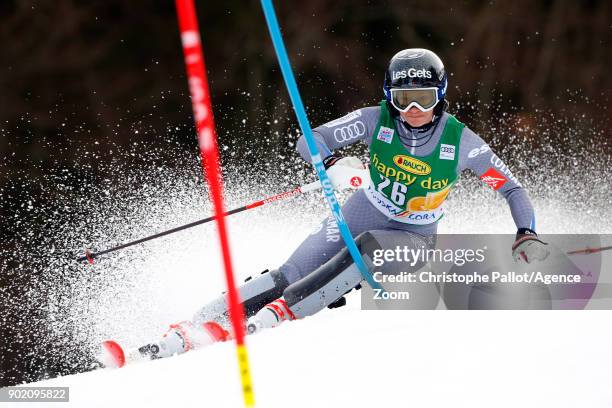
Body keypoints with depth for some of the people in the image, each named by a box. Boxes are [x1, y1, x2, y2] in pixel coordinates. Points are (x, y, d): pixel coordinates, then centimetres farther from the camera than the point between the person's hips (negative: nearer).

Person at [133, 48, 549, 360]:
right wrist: (332, 164, -37)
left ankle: (274, 315, -39)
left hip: (414, 240, -1)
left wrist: (528, 235, -24)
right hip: (361, 215, 1)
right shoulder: (377, 120, -14)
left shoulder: (460, 142, -18)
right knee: (290, 275, -18)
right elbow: (309, 142, -16)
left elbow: (512, 187, -9)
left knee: (368, 247, -37)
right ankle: (182, 334, -22)